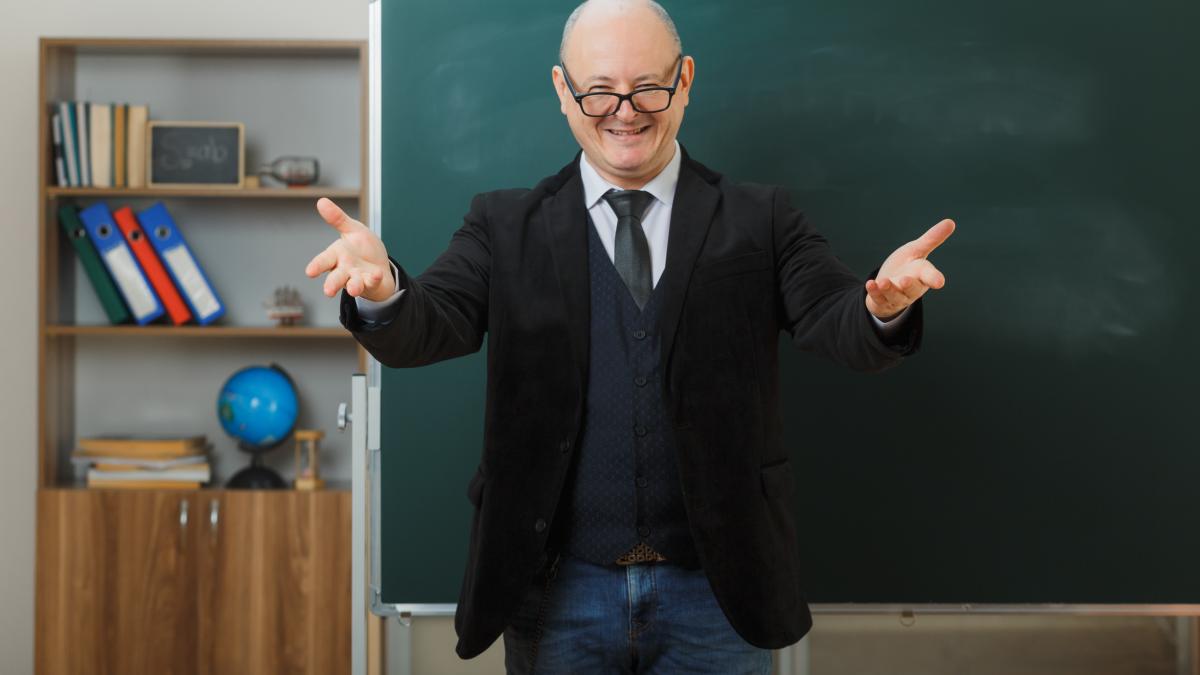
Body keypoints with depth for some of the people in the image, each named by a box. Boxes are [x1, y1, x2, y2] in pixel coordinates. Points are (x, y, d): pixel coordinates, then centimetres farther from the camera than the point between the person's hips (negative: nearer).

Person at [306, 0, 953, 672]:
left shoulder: (760, 219, 3)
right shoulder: (507, 225, 4)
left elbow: (840, 324, -9)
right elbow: (430, 326, -9)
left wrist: (882, 305, -33)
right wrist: (382, 290, -32)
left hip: (717, 590, 0)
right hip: (558, 592, 0)